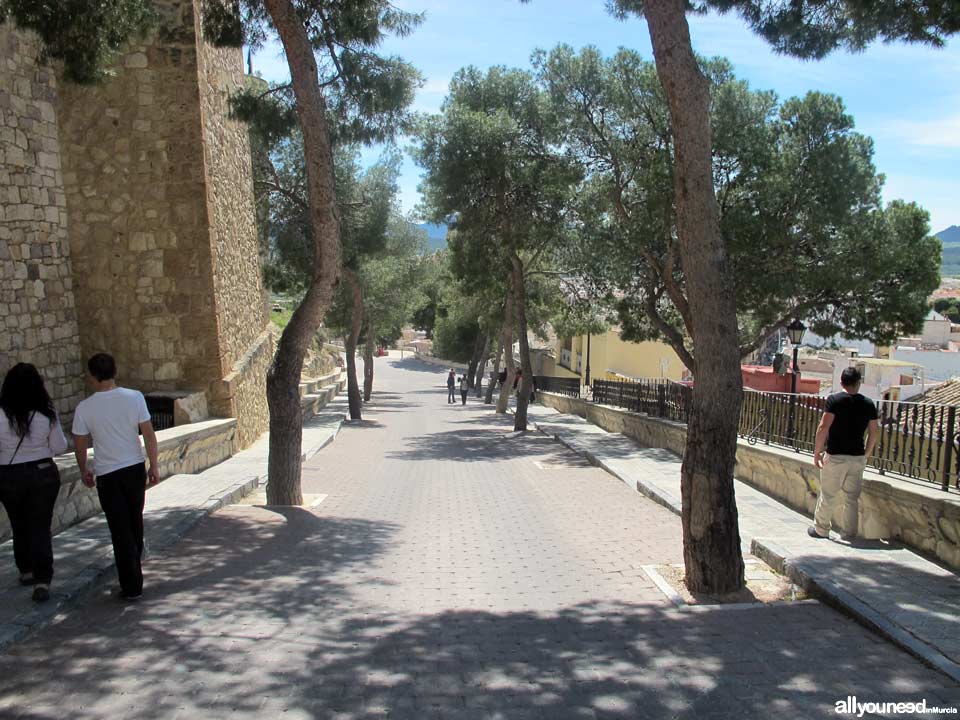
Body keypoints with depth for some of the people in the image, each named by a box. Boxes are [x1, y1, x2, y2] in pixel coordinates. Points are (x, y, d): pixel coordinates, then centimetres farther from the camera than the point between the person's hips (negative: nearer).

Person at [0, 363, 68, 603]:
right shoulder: (47, 414, -12)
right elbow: (59, 447, -5)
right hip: (43, 474, 0)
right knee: (40, 527, 5)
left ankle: (26, 571, 35)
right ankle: (42, 581, -2)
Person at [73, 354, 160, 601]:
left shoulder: (84, 408, -10)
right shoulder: (134, 397, -8)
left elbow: (80, 444, 0)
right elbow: (149, 435, -6)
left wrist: (84, 471, 17)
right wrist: (154, 466, 3)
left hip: (108, 475, -2)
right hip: (135, 468, 2)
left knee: (120, 530, 4)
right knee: (136, 521, 21)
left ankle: (132, 585, 6)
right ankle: (135, 568, 41)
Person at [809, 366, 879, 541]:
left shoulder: (834, 400, -10)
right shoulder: (868, 404, 4)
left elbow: (823, 427, -16)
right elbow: (874, 432, 9)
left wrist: (817, 452, -9)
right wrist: (867, 453, 22)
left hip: (835, 456, -4)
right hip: (858, 457, 4)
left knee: (827, 495, 7)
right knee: (853, 497, 12)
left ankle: (821, 529, 17)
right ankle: (849, 533, 18)